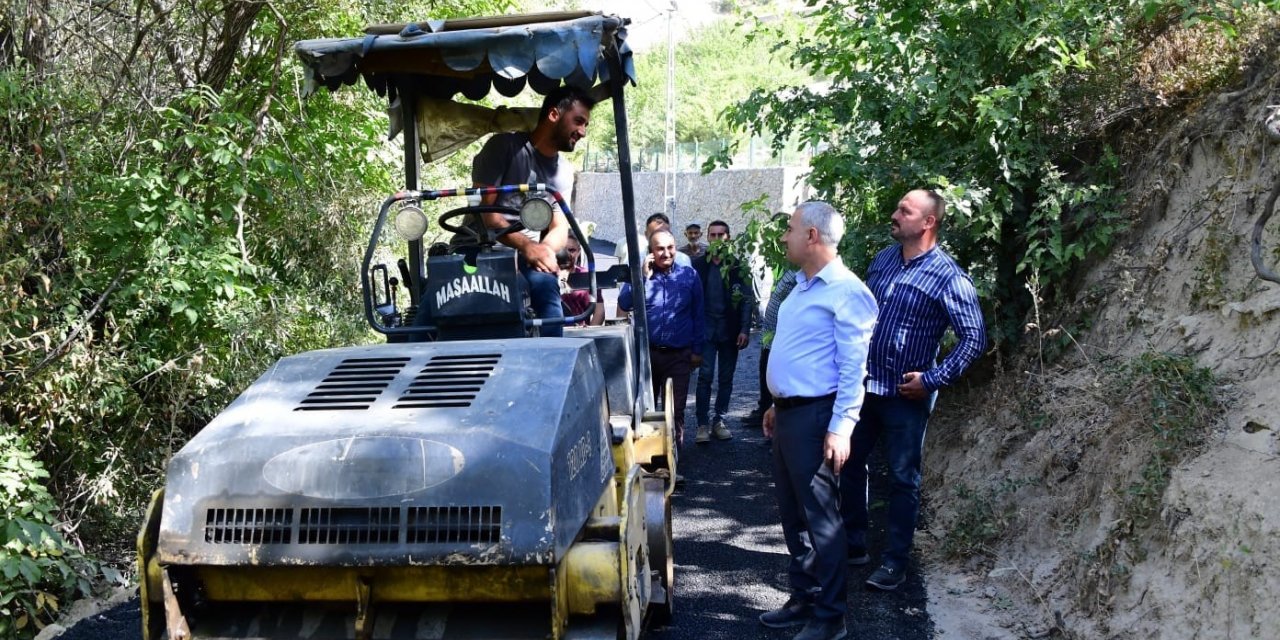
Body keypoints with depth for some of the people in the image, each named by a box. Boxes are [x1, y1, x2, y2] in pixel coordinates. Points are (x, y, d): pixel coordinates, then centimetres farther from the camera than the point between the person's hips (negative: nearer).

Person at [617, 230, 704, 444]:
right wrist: (644, 278, -14)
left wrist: (697, 349, 6)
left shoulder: (689, 275, 3)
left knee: (675, 409, 3)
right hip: (646, 352, 1)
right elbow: (624, 304, -8)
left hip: (678, 354, -1)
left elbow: (697, 314, 7)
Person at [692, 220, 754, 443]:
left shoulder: (738, 266, 3)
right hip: (706, 329, -1)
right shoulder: (698, 265, 4)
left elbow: (747, 300, 0)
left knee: (726, 378, 7)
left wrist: (744, 329, -9)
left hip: (730, 330, 1)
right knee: (705, 375, -6)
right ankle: (703, 423, -2)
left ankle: (719, 420, 16)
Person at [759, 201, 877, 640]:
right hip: (788, 413, 10)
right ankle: (804, 599, 28)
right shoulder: (801, 286, 14)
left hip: (814, 417, -9)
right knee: (792, 514, 15)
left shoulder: (846, 292, -15)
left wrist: (841, 429, -22)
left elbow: (853, 368, -18)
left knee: (819, 518, -1)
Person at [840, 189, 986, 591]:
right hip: (863, 386, 6)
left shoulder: (948, 277, -14)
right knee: (850, 464, 15)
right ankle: (854, 544, 31)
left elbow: (974, 338, -13)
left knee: (903, 479, 6)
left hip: (905, 395, -6)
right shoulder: (882, 260, 5)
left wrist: (933, 380, -16)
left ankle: (895, 562, 18)